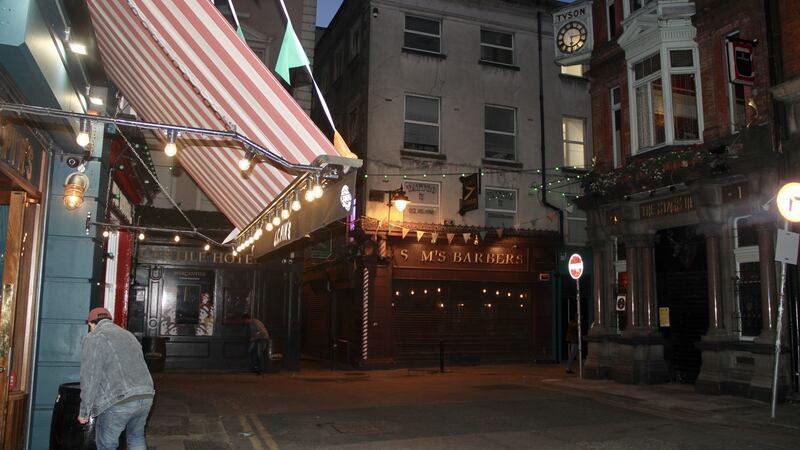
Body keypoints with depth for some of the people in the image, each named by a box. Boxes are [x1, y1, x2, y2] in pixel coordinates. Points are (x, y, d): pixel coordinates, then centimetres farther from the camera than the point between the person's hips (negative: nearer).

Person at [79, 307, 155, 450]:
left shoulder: (94, 338, 2)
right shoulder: (128, 334, 24)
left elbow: (90, 378, -6)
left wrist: (84, 411, 0)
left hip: (118, 401, -6)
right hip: (145, 397, 6)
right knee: (136, 437, 26)